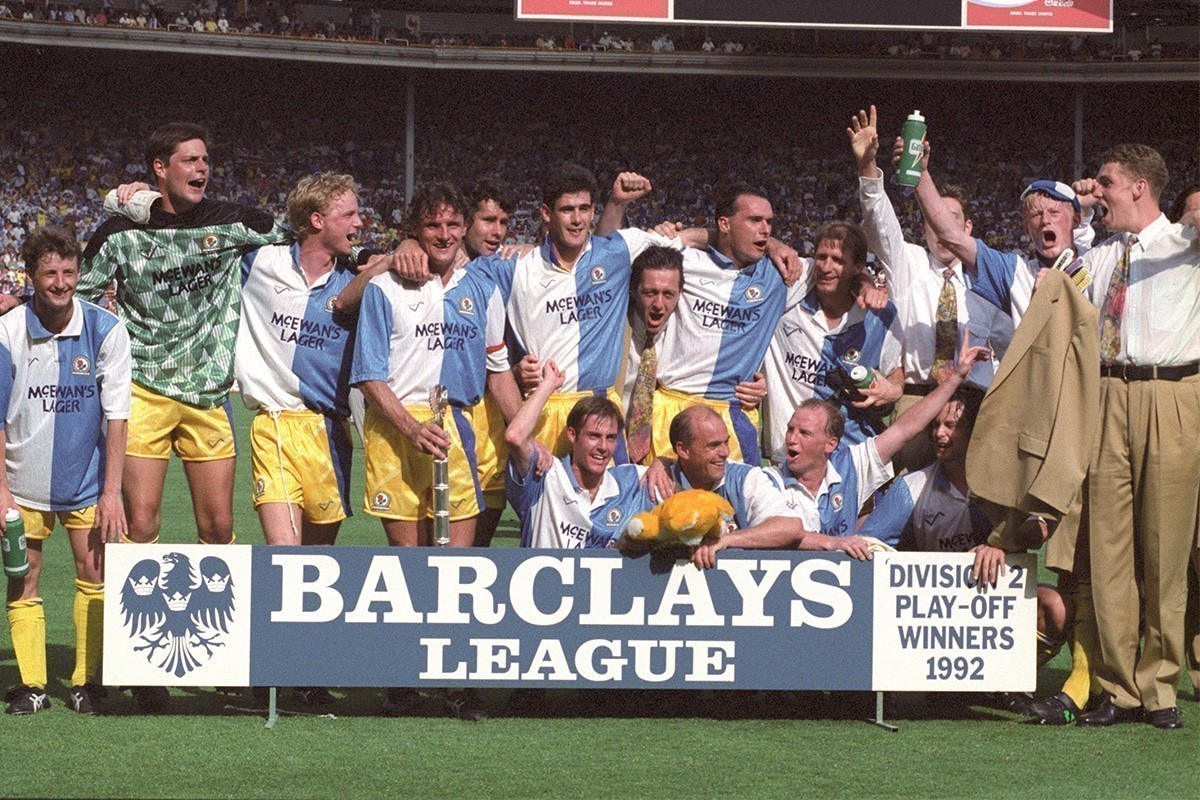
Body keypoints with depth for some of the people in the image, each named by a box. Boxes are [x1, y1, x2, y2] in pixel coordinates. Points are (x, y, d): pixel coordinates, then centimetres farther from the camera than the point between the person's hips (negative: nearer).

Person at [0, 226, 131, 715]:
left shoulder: (105, 330, -8)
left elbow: (116, 415, -6)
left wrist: (111, 492, -9)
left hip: (86, 481, 0)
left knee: (94, 576, -2)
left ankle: (86, 683, 8)